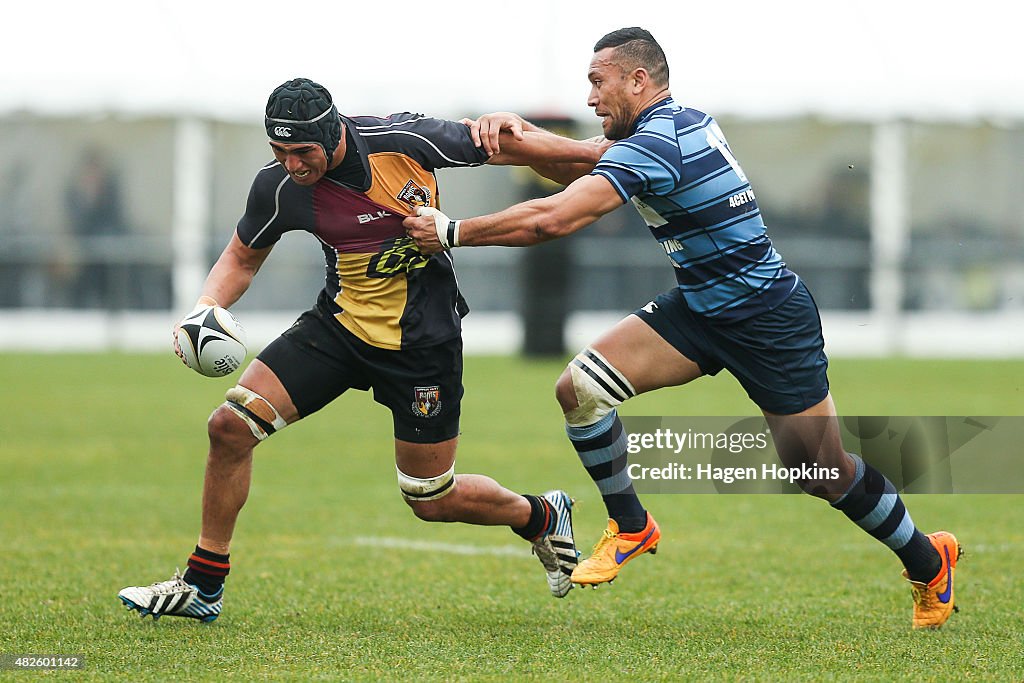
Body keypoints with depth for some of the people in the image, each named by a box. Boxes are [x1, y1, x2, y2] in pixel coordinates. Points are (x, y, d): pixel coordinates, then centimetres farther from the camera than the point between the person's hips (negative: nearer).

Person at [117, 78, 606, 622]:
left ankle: (542, 516, 33)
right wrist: (204, 308, -14)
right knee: (230, 424, -11)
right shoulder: (278, 188, -14)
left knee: (432, 500, 1)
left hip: (422, 340, -3)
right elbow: (242, 257, 6)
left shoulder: (403, 141, -22)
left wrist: (596, 151, 1)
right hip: (340, 323, 3)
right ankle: (202, 588, 3)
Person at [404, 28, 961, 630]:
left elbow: (552, 220, -32)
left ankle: (928, 562, 22)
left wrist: (452, 232, -24)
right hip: (699, 309, 9)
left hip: (770, 322, -9)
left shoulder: (655, 145, -25)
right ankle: (631, 528, 11)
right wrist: (522, 135, -9)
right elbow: (583, 170, 11)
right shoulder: (681, 121, 4)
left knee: (826, 475, -2)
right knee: (581, 387, -6)